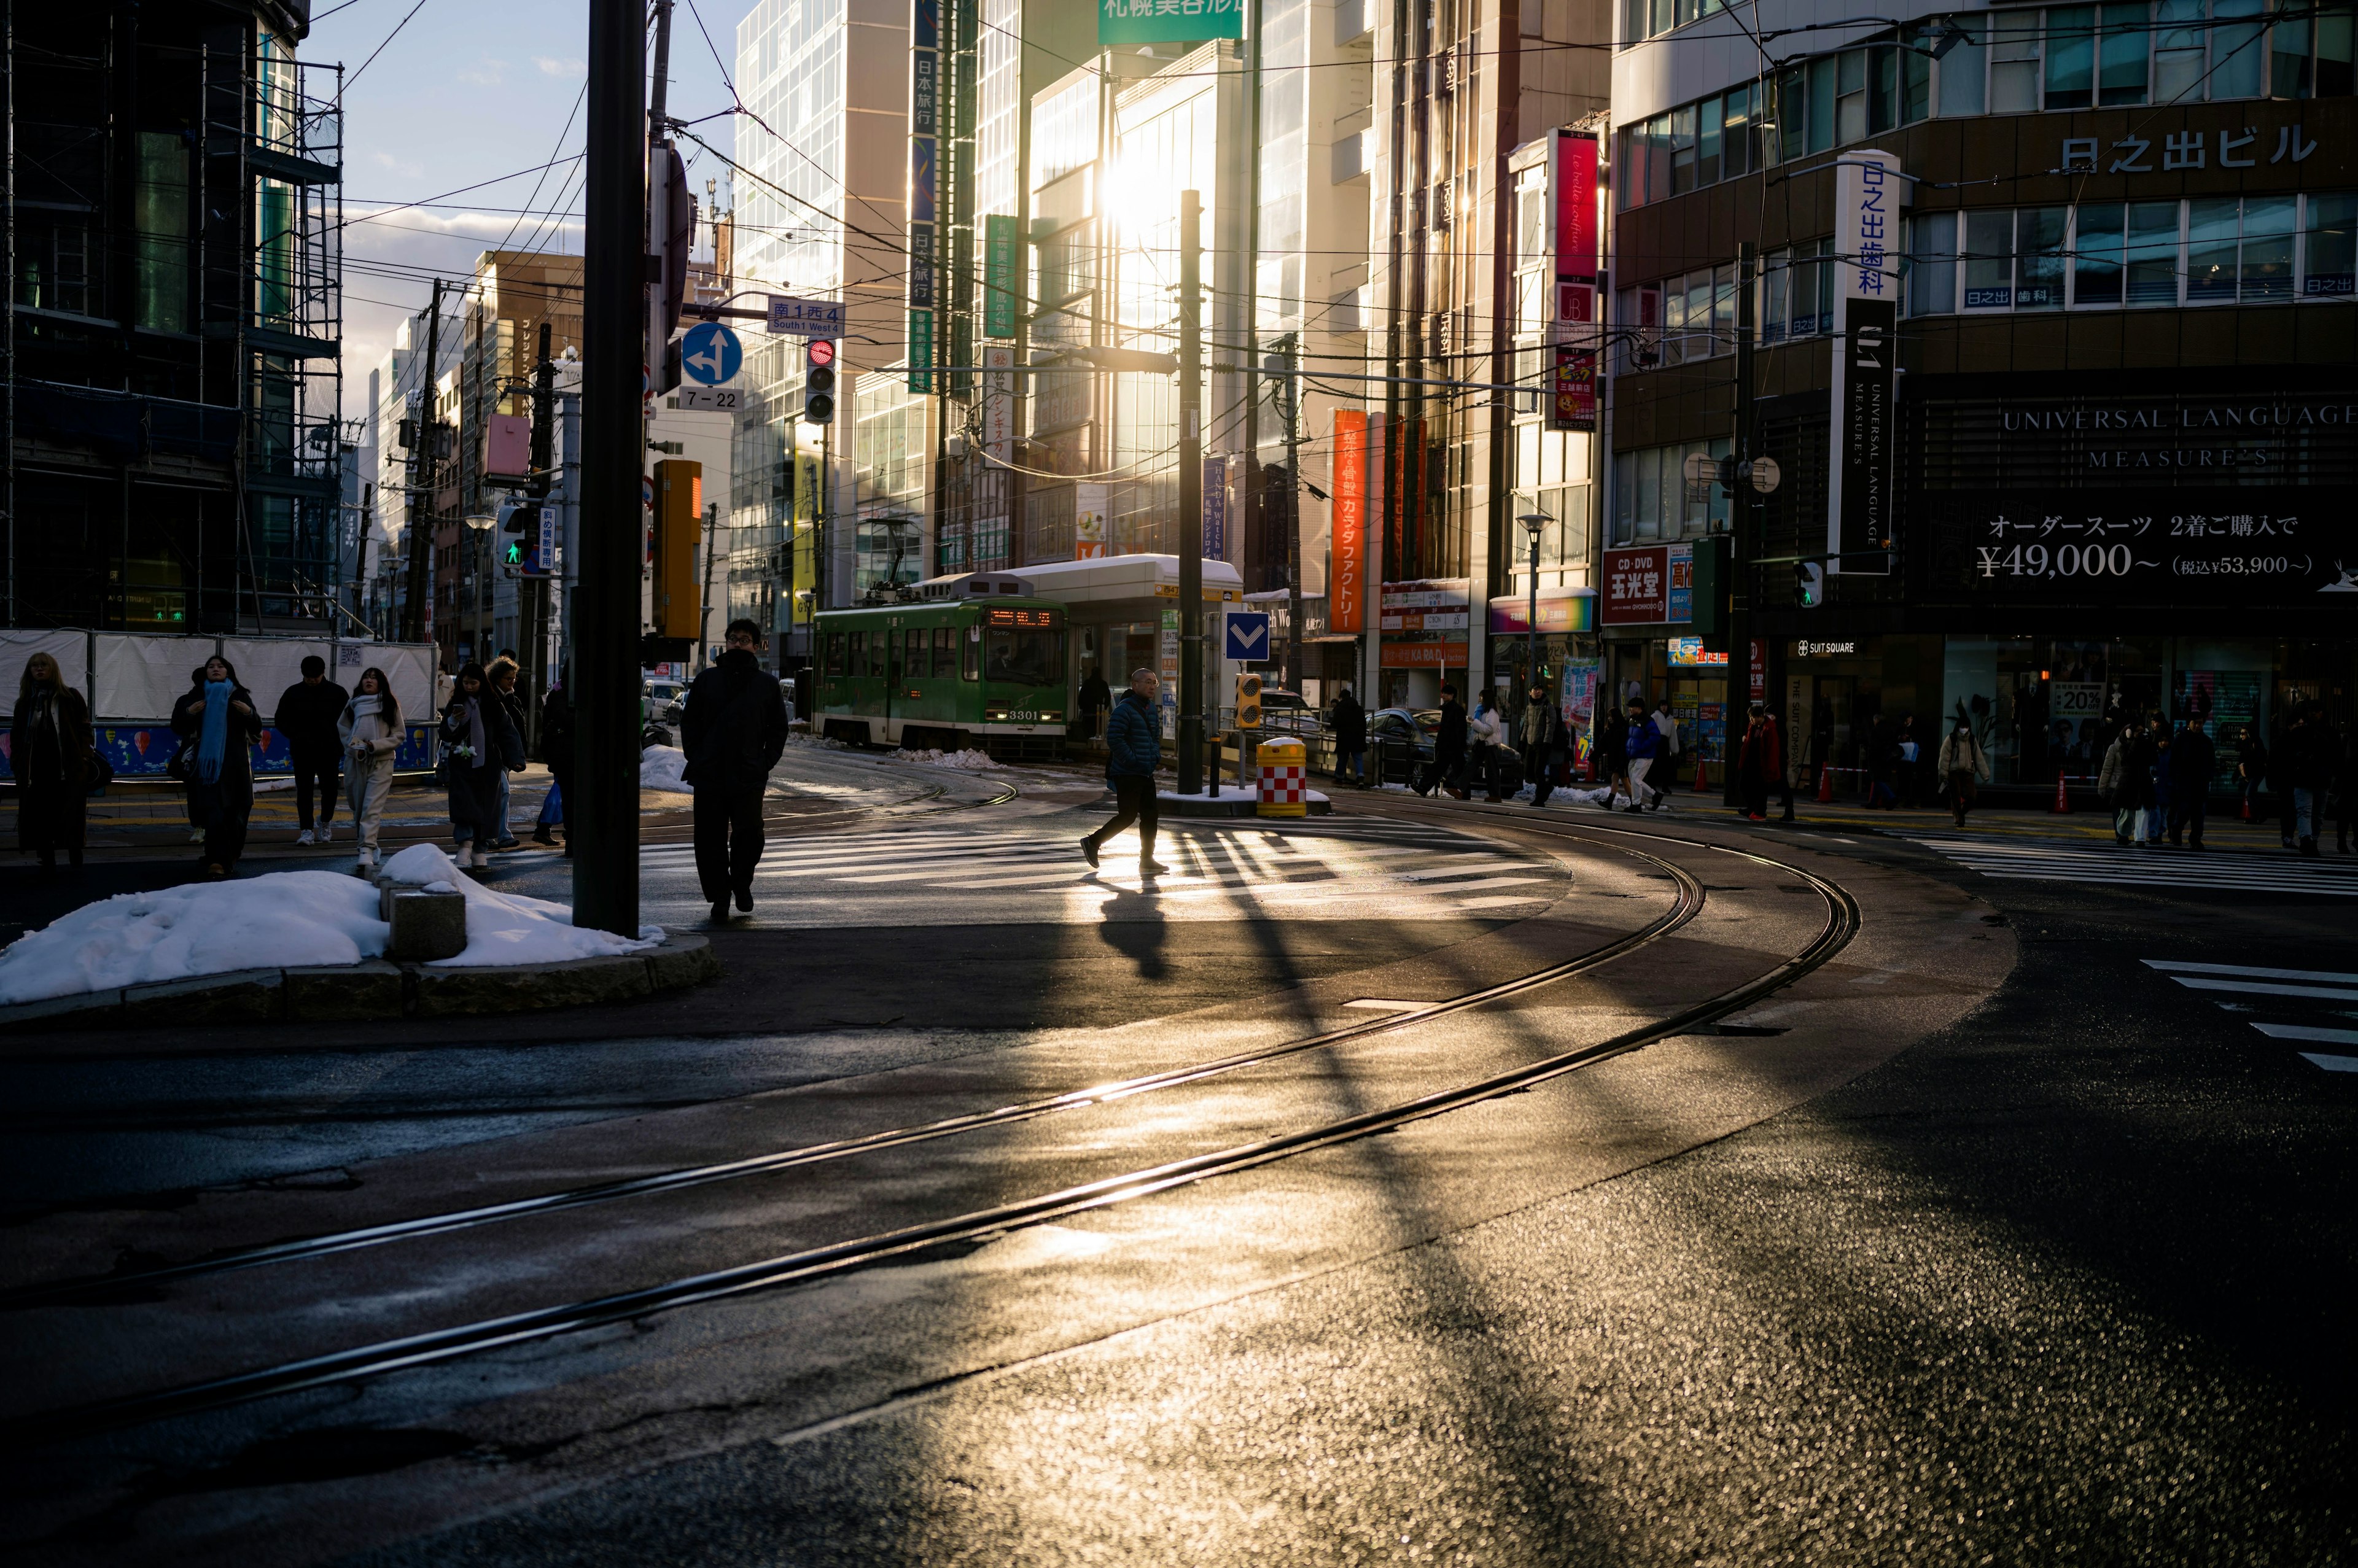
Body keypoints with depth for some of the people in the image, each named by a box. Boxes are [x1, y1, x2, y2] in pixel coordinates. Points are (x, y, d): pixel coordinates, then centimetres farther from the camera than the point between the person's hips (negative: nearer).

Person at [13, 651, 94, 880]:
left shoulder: (70, 697, 5)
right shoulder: (26, 701, 13)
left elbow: (84, 728, 2)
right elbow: (16, 734, 14)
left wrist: (85, 757, -8)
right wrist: (15, 762, 4)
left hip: (68, 766, -3)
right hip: (35, 768, 3)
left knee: (70, 815, -3)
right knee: (39, 817, 2)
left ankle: (75, 853, 11)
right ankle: (47, 863, 8)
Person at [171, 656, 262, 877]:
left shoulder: (240, 696, 8)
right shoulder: (195, 697, 8)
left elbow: (257, 730, 6)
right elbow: (178, 729, 8)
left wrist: (250, 713, -14)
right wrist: (188, 713, -11)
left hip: (235, 764, 1)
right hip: (208, 763, -1)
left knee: (235, 813, 2)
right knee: (214, 813, -11)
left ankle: (231, 857, 17)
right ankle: (216, 861, -16)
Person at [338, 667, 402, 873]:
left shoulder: (390, 705, 1)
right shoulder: (353, 704, 9)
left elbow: (398, 736, 1)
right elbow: (342, 728, 17)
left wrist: (375, 745, -13)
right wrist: (352, 746, -1)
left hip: (381, 762, -4)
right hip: (355, 761, 4)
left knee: (372, 808, -13)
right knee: (357, 807, 8)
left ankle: (367, 852, -20)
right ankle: (369, 846, 24)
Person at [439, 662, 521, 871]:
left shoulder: (493, 705, 4)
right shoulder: (456, 704, 6)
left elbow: (506, 732, 5)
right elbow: (445, 734, 4)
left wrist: (514, 759, -2)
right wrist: (453, 721, -17)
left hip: (487, 764, 0)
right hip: (462, 764, 0)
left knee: (485, 806, 3)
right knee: (464, 806, -13)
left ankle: (480, 853, 10)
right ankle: (465, 848, -23)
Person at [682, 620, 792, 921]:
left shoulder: (768, 684, 9)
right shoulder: (707, 680, 11)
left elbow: (778, 730, 11)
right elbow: (689, 723, 12)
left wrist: (765, 765, -1)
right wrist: (696, 760, 0)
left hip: (749, 776, -1)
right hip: (708, 775, 1)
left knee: (749, 833, -8)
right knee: (711, 839, 1)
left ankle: (741, 881, 18)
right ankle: (719, 898, 12)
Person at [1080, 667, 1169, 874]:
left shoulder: (1152, 709, 14)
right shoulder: (1124, 710, -15)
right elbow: (1114, 739, -22)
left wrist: (1156, 756, 10)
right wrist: (1132, 761, -23)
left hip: (1147, 774, 9)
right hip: (1127, 775, -9)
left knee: (1150, 816, 7)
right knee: (1127, 816, -6)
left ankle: (1147, 860, 13)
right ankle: (1092, 843, 10)